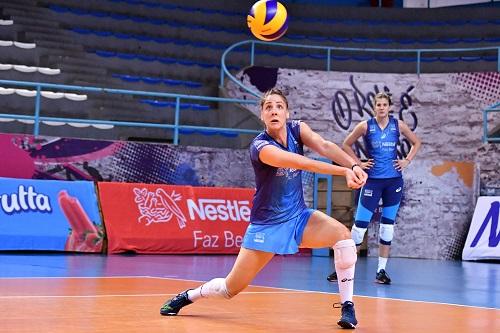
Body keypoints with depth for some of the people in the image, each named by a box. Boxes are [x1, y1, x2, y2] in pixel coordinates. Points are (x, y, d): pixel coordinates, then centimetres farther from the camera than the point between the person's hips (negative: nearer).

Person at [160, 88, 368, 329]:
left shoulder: (297, 129, -6)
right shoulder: (260, 146, -22)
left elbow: (325, 146, -23)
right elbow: (297, 162, -38)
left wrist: (354, 166, -42)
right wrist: (342, 171, -45)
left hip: (299, 217, 4)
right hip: (266, 224, -4)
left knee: (342, 234, -25)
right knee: (231, 288, -1)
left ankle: (347, 305, -12)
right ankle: (188, 296, 30)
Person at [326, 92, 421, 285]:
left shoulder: (398, 125, 2)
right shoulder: (365, 126, -3)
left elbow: (416, 142, 14)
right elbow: (346, 145, 7)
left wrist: (407, 161, 3)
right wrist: (359, 163, -1)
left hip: (394, 180, 2)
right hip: (372, 180, -2)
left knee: (388, 225, 5)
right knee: (360, 224, -6)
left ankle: (381, 270, 11)